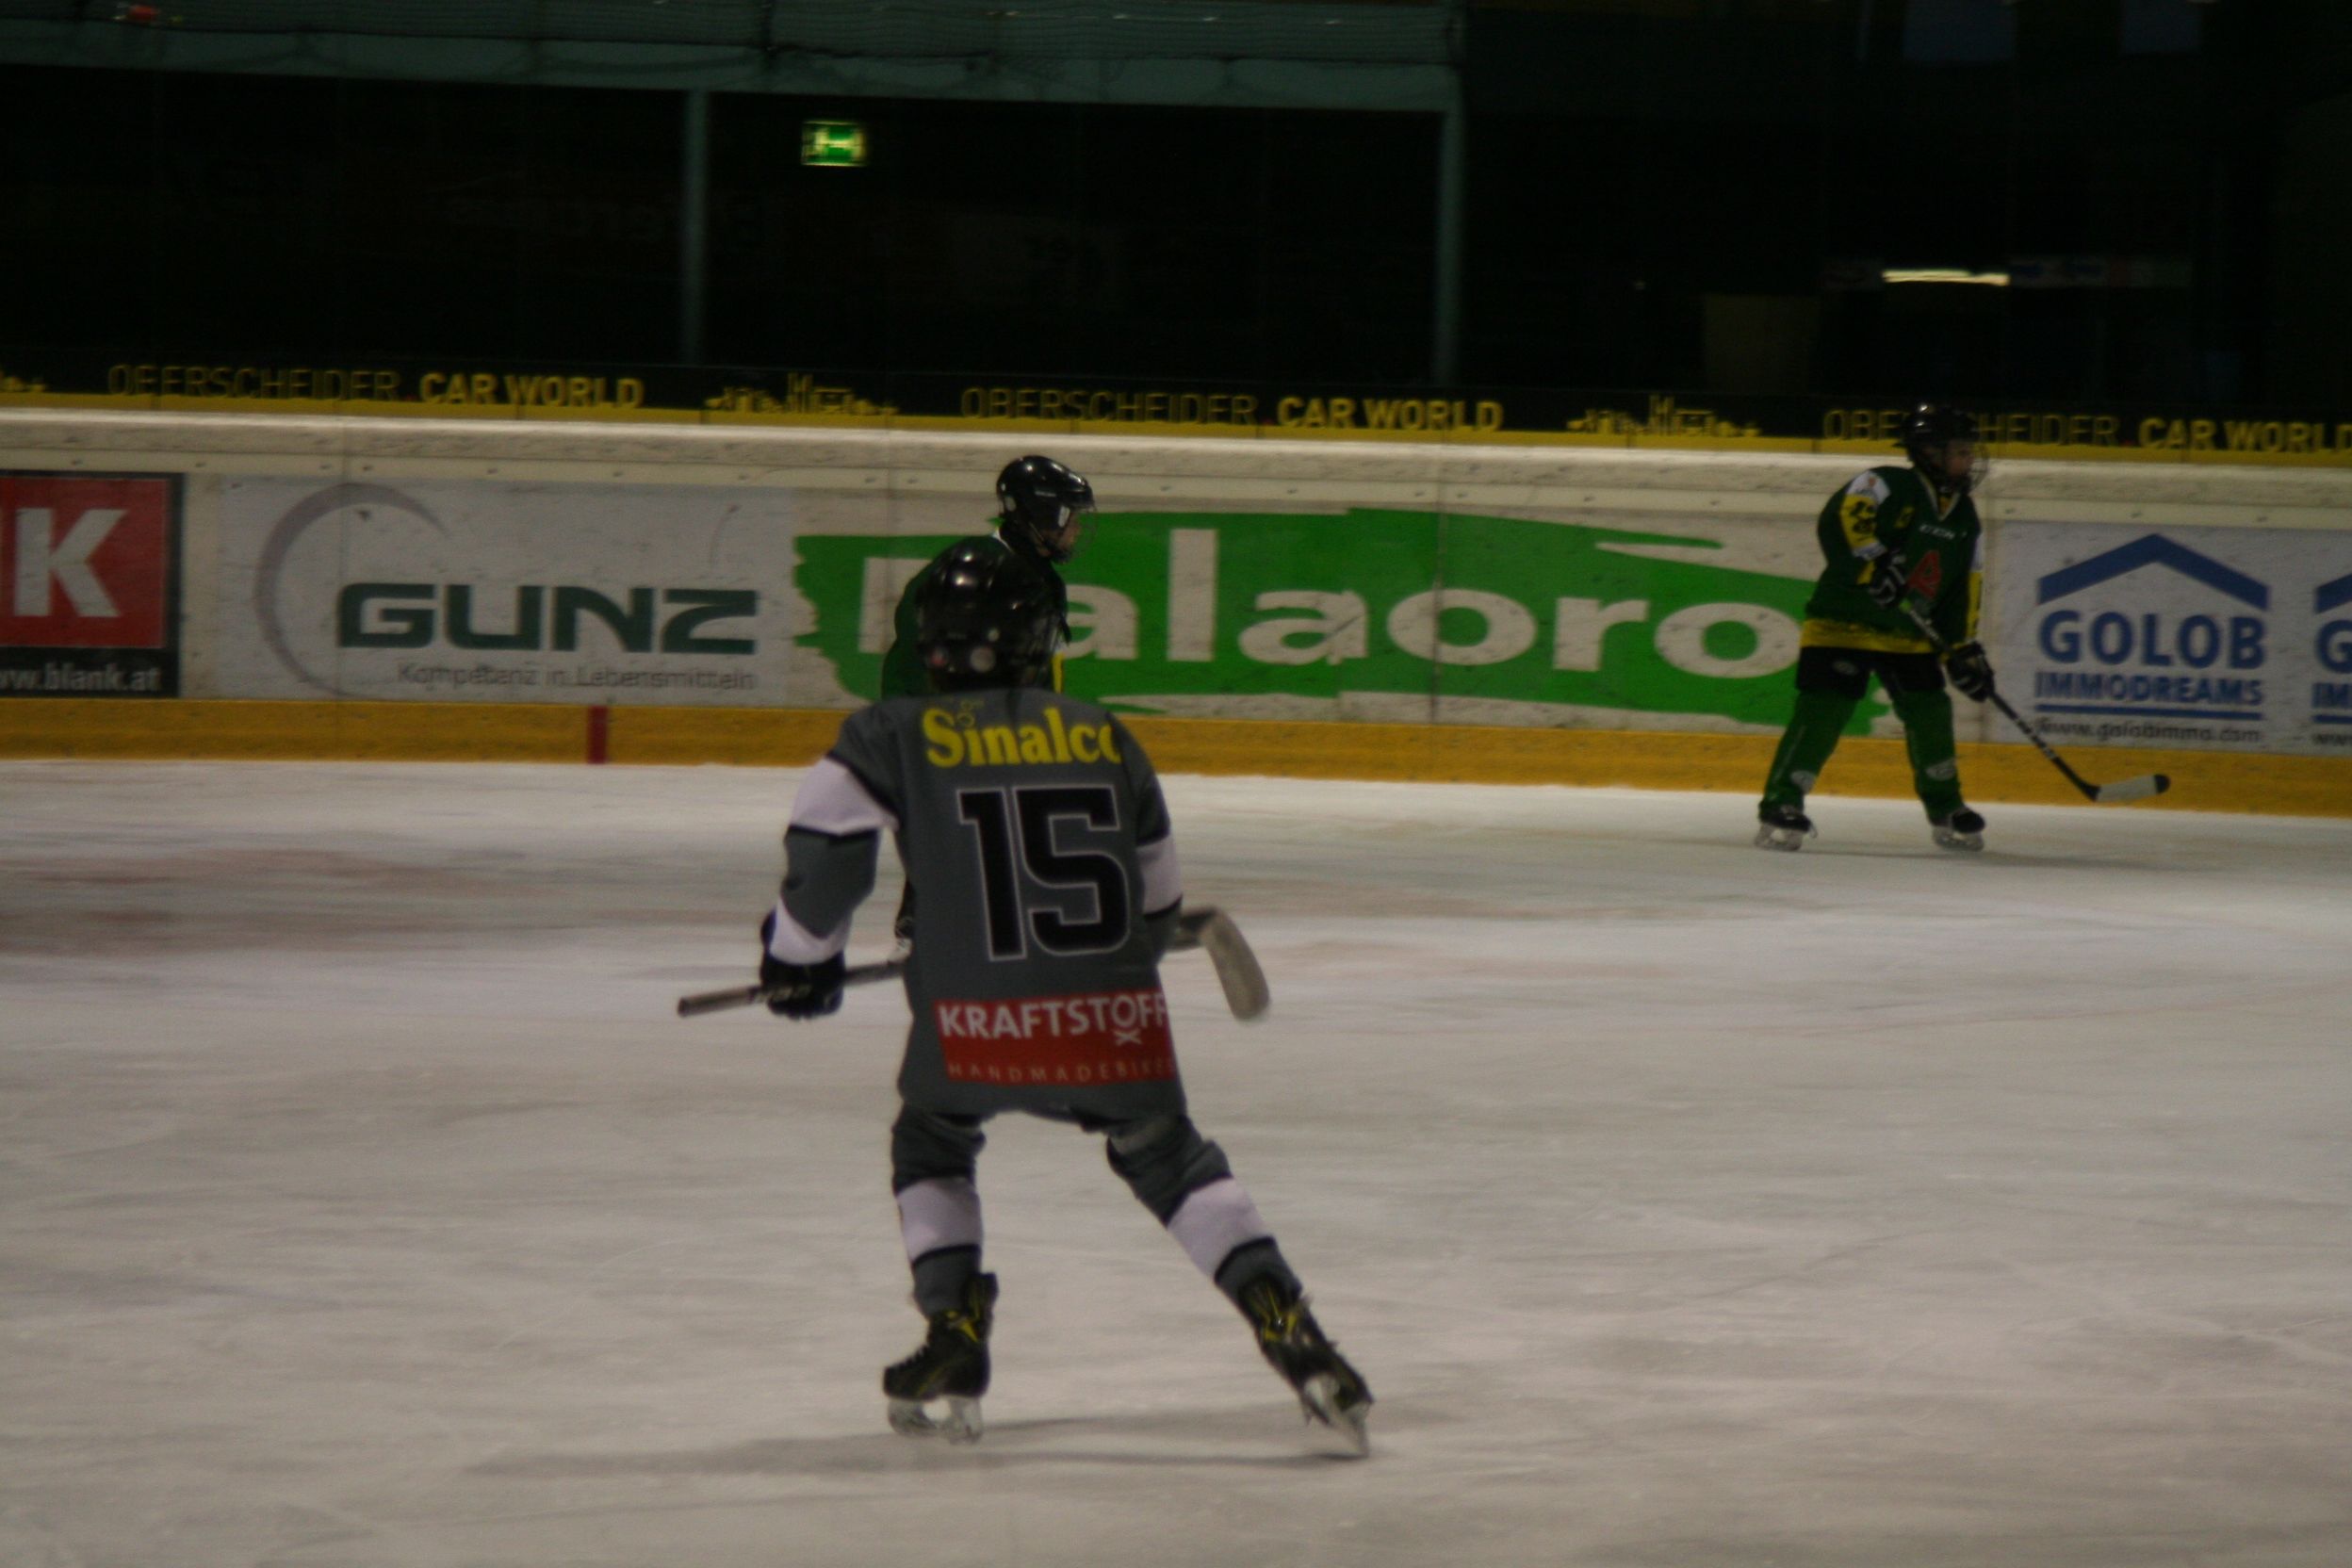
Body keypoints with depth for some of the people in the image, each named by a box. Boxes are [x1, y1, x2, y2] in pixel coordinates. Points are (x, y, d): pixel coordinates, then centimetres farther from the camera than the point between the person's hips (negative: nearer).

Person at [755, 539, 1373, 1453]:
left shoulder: (897, 735, 8)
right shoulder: (1102, 736, 16)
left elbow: (826, 843, -3)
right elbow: (1157, 905, 21)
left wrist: (798, 957, 14)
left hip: (975, 1021, -2)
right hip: (1114, 1018, 2)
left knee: (931, 1142, 27)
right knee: (1167, 1157, 22)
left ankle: (953, 1351, 15)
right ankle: (1282, 1320, 4)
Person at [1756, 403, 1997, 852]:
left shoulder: (1965, 520, 11)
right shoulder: (1887, 486, -12)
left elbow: (1963, 593, 14)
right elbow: (1839, 521, -27)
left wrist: (1964, 649, 6)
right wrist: (1875, 567, -36)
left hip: (1908, 635, 7)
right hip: (1842, 624, -7)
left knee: (1930, 714, 5)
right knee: (1823, 711, -16)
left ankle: (1945, 809, 23)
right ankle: (1780, 806, -16)